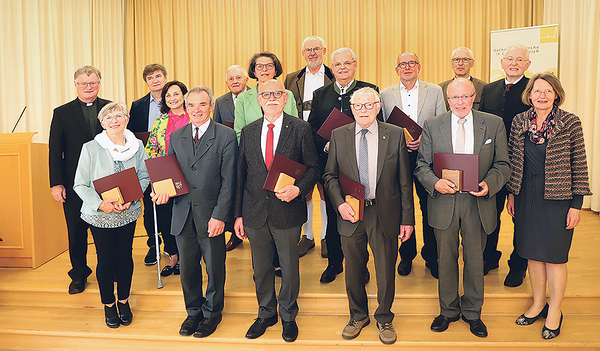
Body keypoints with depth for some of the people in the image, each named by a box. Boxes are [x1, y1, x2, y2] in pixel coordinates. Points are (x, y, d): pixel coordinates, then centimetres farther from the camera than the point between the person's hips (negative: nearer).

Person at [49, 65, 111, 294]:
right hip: (75, 183, 0)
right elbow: (55, 151, 3)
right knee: (77, 231, 8)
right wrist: (56, 183, -5)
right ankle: (79, 274, 25)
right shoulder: (62, 113, 5)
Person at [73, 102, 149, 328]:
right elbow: (80, 185, -7)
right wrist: (100, 204, -22)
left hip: (128, 213, 2)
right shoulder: (90, 148, -10)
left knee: (125, 257, 12)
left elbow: (144, 177, 3)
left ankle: (124, 301, 32)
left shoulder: (137, 146, -3)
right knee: (106, 259, 7)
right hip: (100, 215, -2)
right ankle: (108, 305, 28)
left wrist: (130, 198, -14)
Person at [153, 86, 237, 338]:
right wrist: (164, 191, -8)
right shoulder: (176, 137, 9)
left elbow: (228, 181, -8)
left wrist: (219, 216, -13)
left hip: (211, 214, -4)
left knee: (214, 268, 10)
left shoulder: (226, 136, -5)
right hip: (183, 214, 4)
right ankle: (193, 311, 34)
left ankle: (212, 312, 31)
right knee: (187, 267, 14)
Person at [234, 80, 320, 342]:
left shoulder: (300, 129, -3)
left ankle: (288, 316, 33)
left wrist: (299, 188, -21)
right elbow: (241, 175, 8)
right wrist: (238, 214, 6)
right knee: (261, 269, 15)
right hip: (255, 213, 3)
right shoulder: (248, 132, 6)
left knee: (290, 268, 10)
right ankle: (266, 314, 37)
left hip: (288, 212, -3)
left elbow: (313, 168, -1)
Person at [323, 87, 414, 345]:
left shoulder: (395, 135, -1)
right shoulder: (338, 135, 3)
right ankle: (358, 315, 38)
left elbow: (404, 181, -1)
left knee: (386, 272, 10)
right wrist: (340, 203, -11)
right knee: (353, 270, 14)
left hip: (385, 215, -1)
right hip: (350, 214, 1)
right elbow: (330, 175, 5)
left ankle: (384, 319, 34)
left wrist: (407, 218, -2)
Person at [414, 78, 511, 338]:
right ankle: (448, 310, 30)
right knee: (446, 260, 12)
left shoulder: (494, 124, 2)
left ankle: (473, 313, 30)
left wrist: (489, 184, -16)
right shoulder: (432, 126, 2)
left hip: (478, 203, 0)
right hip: (444, 202, 0)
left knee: (475, 260, 11)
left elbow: (503, 165, 3)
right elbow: (422, 165, 2)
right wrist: (435, 183, -18)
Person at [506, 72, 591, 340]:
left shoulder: (570, 123, -7)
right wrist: (511, 194, 9)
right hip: (527, 198, 3)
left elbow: (579, 165, -5)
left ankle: (554, 310, 23)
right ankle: (538, 304, 30)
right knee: (532, 252, 12)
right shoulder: (519, 121, 3)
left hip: (558, 198, -3)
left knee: (555, 255, 5)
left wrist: (576, 205, -7)